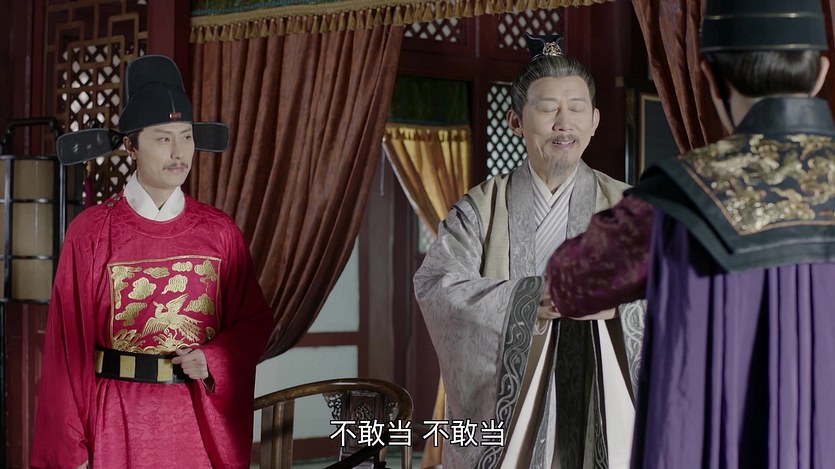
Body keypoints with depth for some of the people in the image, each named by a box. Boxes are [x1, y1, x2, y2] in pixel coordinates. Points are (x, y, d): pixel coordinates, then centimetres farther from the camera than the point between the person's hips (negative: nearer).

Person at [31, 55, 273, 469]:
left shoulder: (219, 231, 1)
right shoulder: (91, 232, -6)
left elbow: (255, 321, 7)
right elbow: (68, 344, -4)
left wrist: (212, 359, -12)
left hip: (199, 422, 2)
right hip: (118, 422, -2)